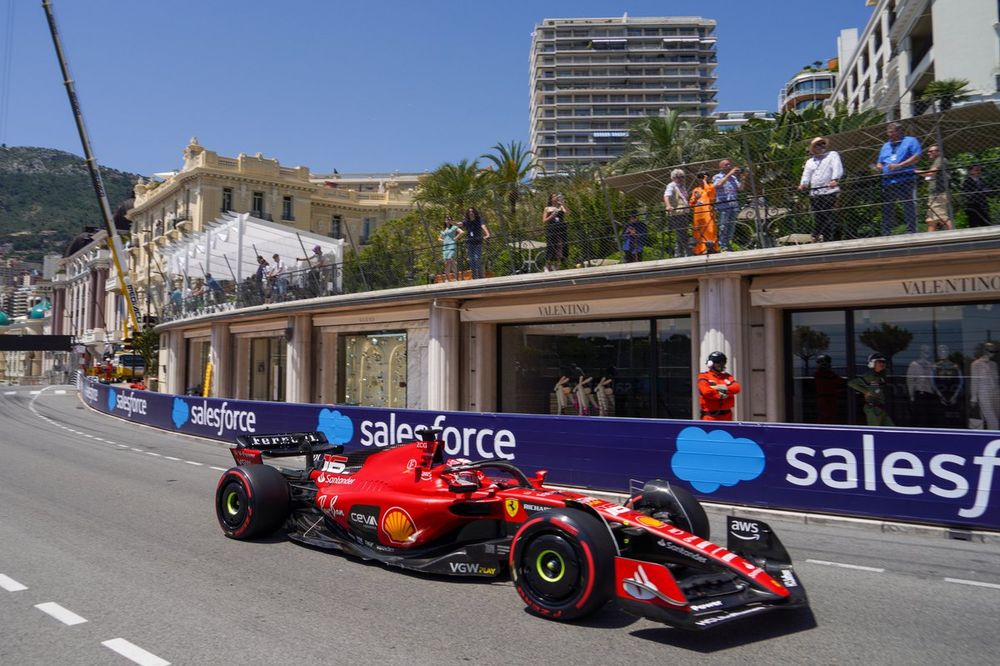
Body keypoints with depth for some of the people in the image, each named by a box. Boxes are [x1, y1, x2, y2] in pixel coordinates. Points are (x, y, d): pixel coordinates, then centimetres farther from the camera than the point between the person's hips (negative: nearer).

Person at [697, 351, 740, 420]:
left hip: (726, 415, 6)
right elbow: (706, 391, -19)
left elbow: (736, 388, -4)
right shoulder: (704, 377, -2)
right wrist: (720, 395, -11)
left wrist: (725, 388, -16)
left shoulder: (728, 377, 14)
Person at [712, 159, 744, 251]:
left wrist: (740, 178, -3)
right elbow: (719, 184, -18)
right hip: (722, 206, -5)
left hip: (733, 206, 5)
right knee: (723, 227, -8)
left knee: (731, 227, 6)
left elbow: (740, 188, 11)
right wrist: (730, 174, -16)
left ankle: (729, 247, 13)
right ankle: (723, 247, -7)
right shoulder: (717, 177, 5)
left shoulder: (733, 177, 18)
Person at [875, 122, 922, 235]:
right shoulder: (885, 146, 26)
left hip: (905, 180, -5)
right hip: (887, 182, 5)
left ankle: (911, 231, -6)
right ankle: (885, 234, 4)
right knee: (887, 209, 2)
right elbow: (880, 162, 28)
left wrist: (899, 165, -14)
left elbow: (917, 157, -4)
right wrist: (878, 167, 2)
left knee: (909, 207, -6)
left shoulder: (910, 141, 8)